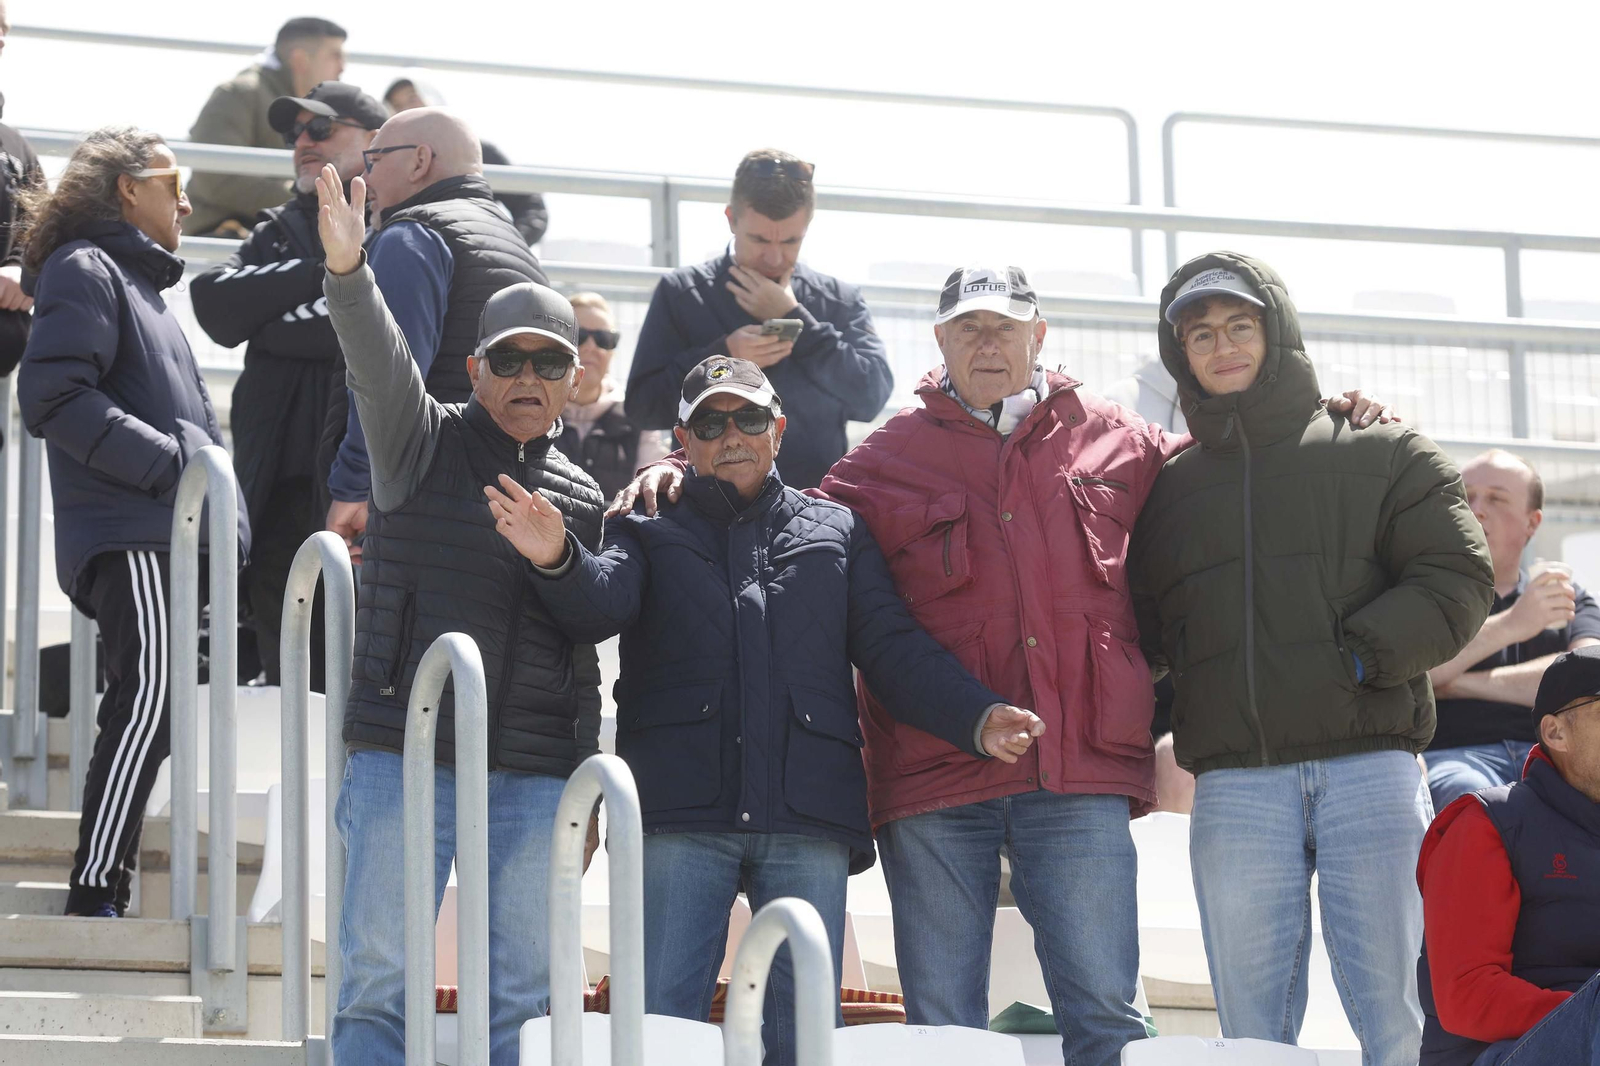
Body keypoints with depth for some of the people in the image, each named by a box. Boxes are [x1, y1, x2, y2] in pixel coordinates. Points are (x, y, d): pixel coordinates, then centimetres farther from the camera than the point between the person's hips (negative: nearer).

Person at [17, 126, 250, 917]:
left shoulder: (138, 282, 27)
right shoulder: (85, 271, -3)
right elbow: (53, 395, -16)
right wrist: (169, 460, -18)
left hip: (168, 534, 10)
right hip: (129, 533, -10)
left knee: (144, 710, 8)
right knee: (147, 700, -18)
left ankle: (106, 893, 10)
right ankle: (93, 895, -19)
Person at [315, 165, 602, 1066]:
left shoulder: (582, 499, 15)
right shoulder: (425, 442, 5)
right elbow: (380, 364, -16)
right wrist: (347, 272, -36)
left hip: (535, 778, 4)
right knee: (381, 984, -5)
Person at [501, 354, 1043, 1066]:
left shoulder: (837, 531, 21)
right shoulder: (650, 533, 18)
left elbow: (895, 649, 12)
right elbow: (604, 600, -3)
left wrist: (978, 717, -7)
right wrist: (558, 560, -28)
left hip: (808, 819, 1)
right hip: (681, 815, -1)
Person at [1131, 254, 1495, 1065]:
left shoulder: (1383, 457, 11)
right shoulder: (1168, 490, 19)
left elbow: (1457, 582, 1)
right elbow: (1141, 634, 16)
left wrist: (1356, 656, -12)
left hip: (1370, 764, -2)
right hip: (1234, 785, 2)